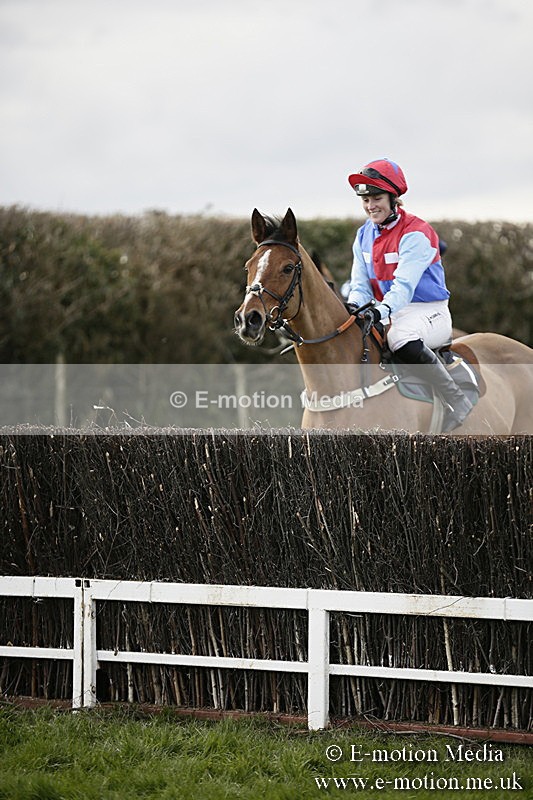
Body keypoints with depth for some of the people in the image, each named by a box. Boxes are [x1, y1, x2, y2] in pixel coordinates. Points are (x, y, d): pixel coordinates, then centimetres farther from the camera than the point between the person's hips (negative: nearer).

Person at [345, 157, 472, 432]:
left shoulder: (415, 234, -15)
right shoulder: (365, 235, 8)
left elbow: (404, 285, -25)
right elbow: (360, 283, 5)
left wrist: (381, 311, -42)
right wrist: (354, 306, -18)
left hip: (428, 312, -8)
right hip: (390, 314, 8)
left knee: (401, 338, -39)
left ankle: (456, 401, -27)